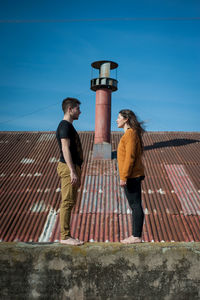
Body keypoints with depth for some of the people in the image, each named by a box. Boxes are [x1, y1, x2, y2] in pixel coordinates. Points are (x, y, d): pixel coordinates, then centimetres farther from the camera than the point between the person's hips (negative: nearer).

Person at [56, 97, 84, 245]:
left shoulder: (69, 126, 21)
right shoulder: (65, 126, -10)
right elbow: (65, 149, -19)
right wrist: (72, 171, -25)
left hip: (73, 167, 10)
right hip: (68, 167, -10)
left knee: (69, 203, 10)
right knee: (67, 202, -8)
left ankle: (66, 236, 14)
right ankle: (65, 236, -4)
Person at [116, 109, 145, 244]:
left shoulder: (130, 134, -14)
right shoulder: (130, 133, 18)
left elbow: (130, 157, -20)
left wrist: (124, 177, -20)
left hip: (132, 177, -10)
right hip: (134, 177, 10)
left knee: (136, 206, -5)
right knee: (135, 206, 12)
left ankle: (137, 236, 0)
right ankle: (135, 235, 18)